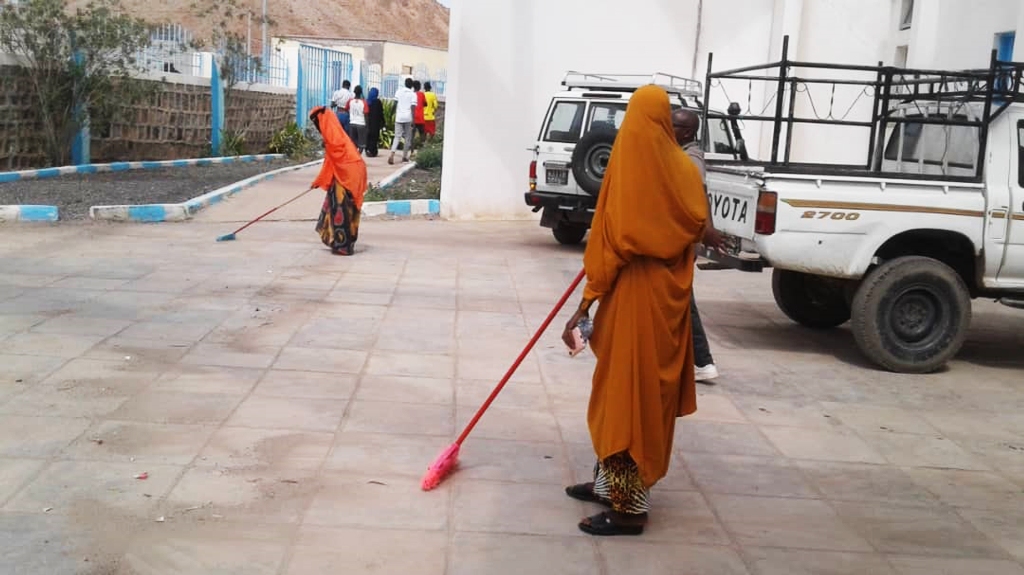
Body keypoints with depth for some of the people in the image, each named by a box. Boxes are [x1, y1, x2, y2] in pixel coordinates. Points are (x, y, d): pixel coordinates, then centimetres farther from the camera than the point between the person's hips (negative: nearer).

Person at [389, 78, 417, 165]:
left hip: (399, 117, 2)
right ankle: (404, 156, 13)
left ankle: (392, 155, -17)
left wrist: (395, 115, 19)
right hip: (408, 118, -2)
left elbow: (395, 104, 7)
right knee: (408, 138, 11)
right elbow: (413, 108, -8)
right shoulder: (413, 94, -1)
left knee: (397, 137, 3)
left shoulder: (398, 91, 7)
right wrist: (413, 120, -9)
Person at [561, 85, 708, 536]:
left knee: (627, 392, 0)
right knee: (648, 392, 15)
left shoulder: (626, 169, -14)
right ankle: (609, 483, 29)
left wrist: (584, 307, -10)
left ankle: (629, 506, 5)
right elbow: (697, 228, 11)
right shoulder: (684, 170, 0)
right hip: (670, 296, 6)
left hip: (634, 296, -6)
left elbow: (609, 244, -15)